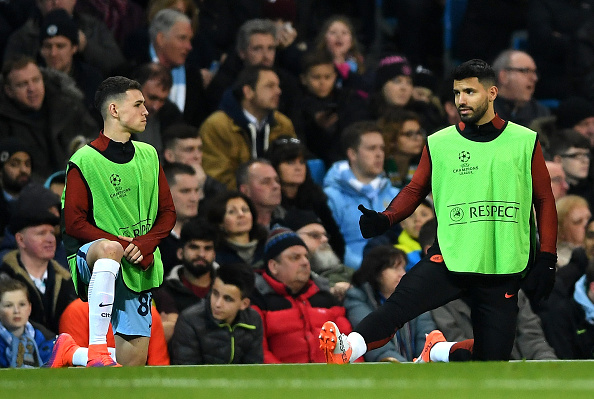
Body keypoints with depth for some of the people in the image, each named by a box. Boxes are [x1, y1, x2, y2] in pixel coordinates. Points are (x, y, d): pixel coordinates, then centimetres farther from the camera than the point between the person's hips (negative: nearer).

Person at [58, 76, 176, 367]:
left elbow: (167, 213, 10)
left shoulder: (149, 156, 11)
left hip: (138, 267, 5)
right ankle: (97, 351, -45)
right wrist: (117, 244, -20)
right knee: (109, 250, -42)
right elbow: (74, 223, -9)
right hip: (88, 256, -5)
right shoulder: (84, 161, -7)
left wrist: (143, 245, -9)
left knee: (135, 360, -4)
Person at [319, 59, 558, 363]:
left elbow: (544, 200, 7)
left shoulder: (524, 142, 4)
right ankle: (346, 350, -42)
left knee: (491, 363, 1)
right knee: (402, 301, -29)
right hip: (449, 257, -1)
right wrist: (384, 220, -9)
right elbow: (416, 189, 11)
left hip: (503, 271, 1)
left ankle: (439, 351, 29)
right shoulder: (439, 144, 7)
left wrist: (546, 259, 0)